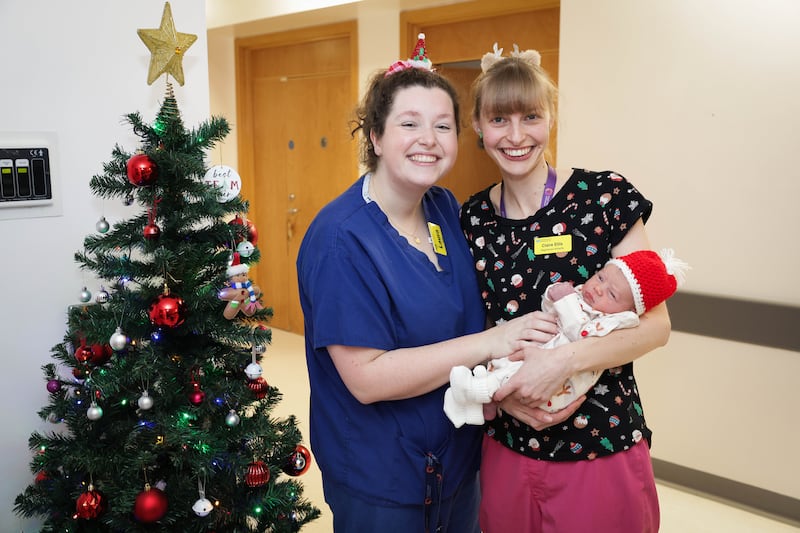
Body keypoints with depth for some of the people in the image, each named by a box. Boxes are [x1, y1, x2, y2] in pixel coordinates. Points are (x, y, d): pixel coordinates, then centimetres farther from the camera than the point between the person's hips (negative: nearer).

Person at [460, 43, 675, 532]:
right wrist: (497, 386, -12)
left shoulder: (604, 195, -10)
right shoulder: (471, 219, 0)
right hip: (505, 449, 3)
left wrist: (565, 359, -25)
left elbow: (655, 324, -10)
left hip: (601, 447, -3)